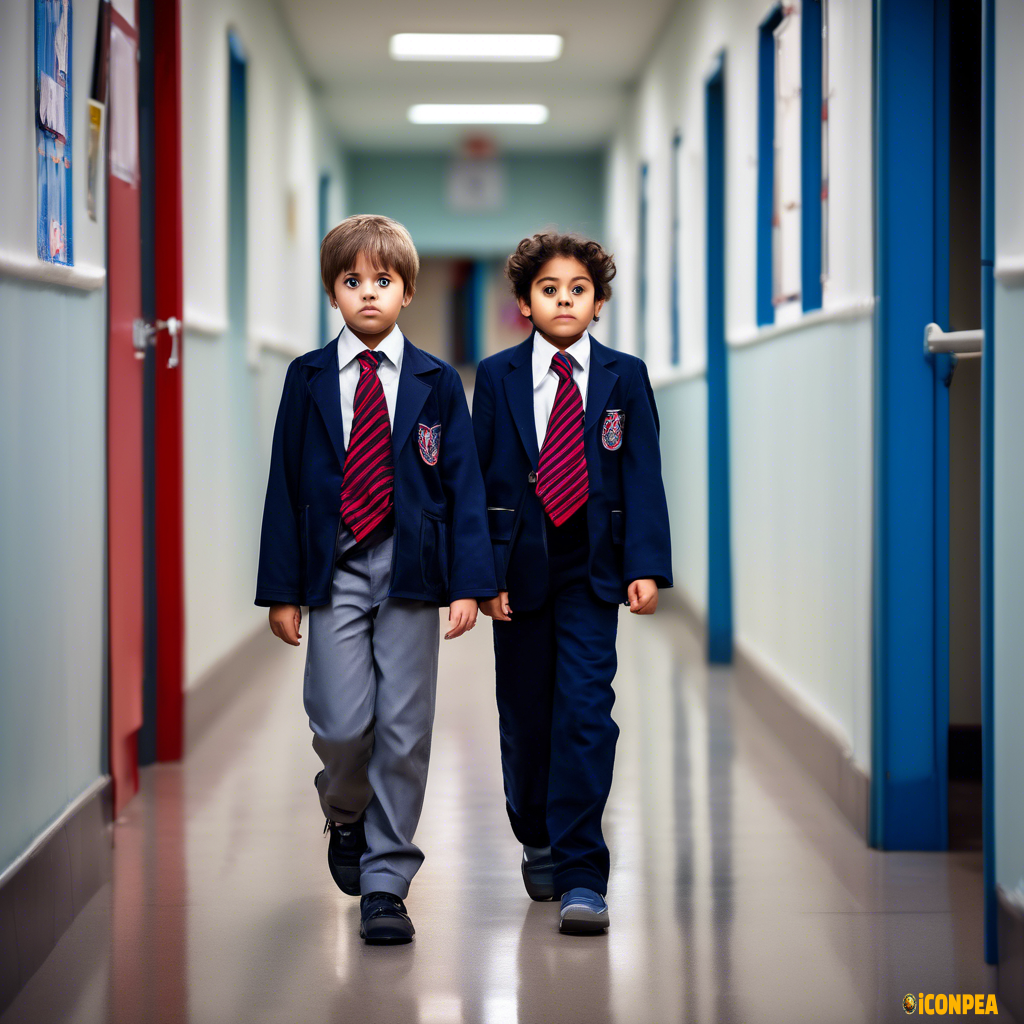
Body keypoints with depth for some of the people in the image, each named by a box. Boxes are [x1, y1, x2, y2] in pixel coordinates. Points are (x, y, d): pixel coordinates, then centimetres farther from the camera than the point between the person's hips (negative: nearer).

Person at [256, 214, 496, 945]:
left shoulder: (436, 383, 5)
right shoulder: (309, 378, 7)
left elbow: (463, 484, 3)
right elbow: (286, 483, 5)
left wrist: (468, 581, -5)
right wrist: (281, 588, 1)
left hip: (410, 570, 0)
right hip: (334, 570, 0)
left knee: (404, 732, 0)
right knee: (341, 726, -8)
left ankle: (386, 881, 9)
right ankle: (346, 817, 25)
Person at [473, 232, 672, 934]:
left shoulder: (624, 377, 3)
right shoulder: (498, 377, 3)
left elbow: (643, 476, 0)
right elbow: (479, 477, 2)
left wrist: (646, 566, -11)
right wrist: (482, 571, -5)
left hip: (591, 570, -1)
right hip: (519, 567, 1)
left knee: (585, 713, -10)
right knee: (526, 713, 9)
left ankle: (581, 876, -10)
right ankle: (538, 843, 32)